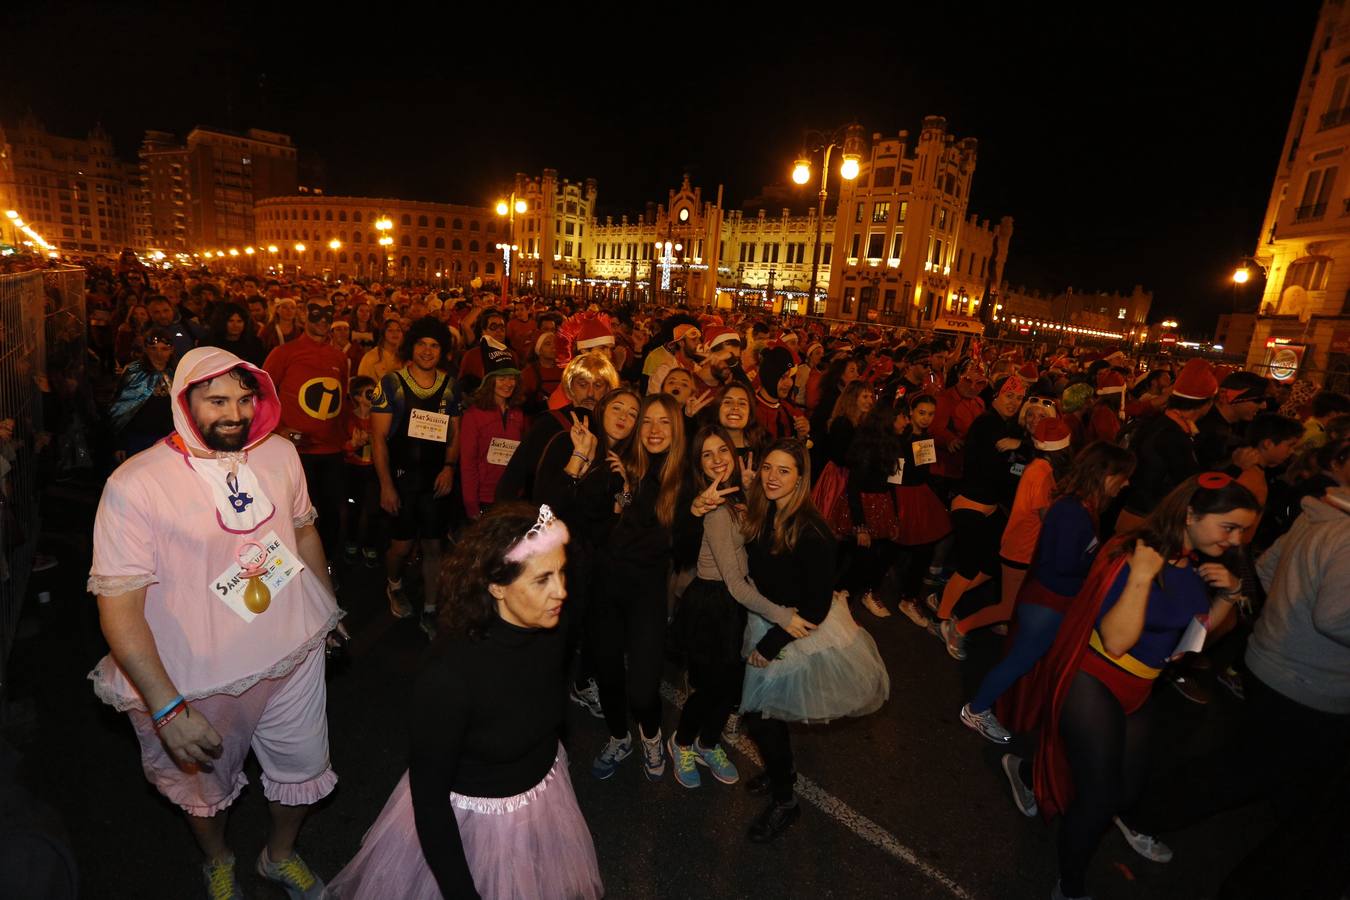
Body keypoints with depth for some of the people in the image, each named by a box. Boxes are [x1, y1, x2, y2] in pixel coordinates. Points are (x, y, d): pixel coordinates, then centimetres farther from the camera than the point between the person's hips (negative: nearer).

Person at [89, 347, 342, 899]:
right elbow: (118, 606, -21)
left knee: (303, 770, 21)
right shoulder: (135, 485, -20)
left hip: (295, 652, 4)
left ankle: (280, 855, 53)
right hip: (202, 681, -3)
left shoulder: (279, 454, -6)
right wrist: (167, 708, -24)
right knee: (207, 785, 24)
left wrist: (330, 605, 18)